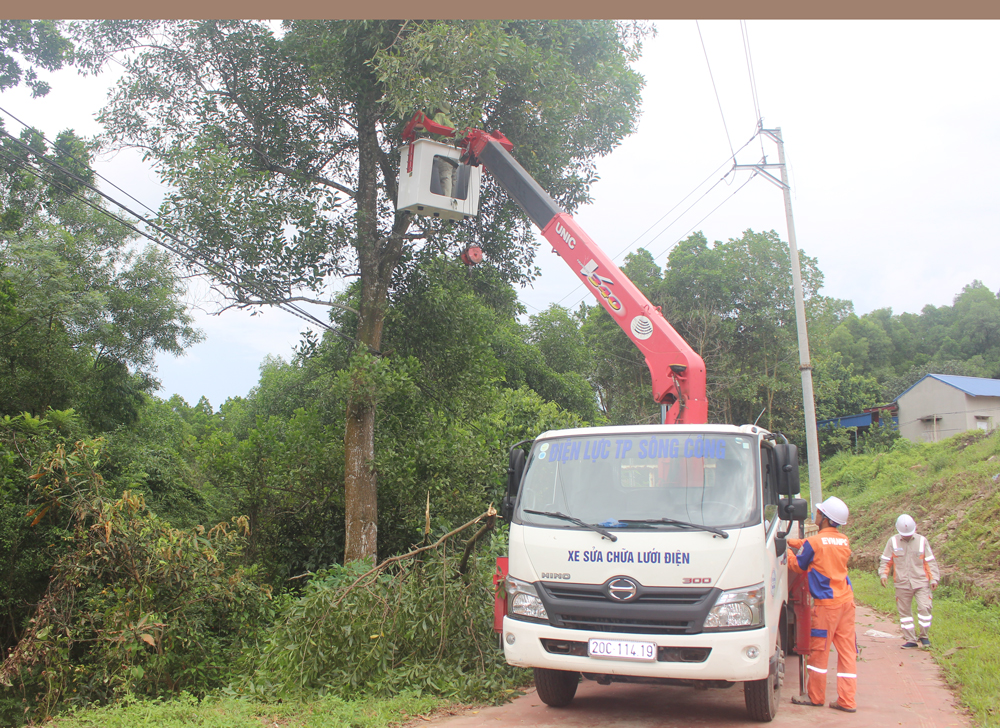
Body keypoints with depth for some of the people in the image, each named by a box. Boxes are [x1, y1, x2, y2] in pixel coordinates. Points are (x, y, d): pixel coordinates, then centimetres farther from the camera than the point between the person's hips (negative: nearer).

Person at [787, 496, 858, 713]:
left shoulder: (815, 542, -11)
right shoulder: (844, 541, 8)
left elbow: (798, 566, 3)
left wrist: (786, 550, 19)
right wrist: (791, 541, 25)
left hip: (826, 603, -6)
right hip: (846, 600, 6)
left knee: (819, 650, 4)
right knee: (847, 651, 6)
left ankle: (815, 696, 13)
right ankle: (847, 700, 8)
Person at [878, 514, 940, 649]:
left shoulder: (922, 541, 3)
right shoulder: (893, 542, 3)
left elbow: (930, 562, 5)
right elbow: (886, 560, 6)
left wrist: (934, 578, -3)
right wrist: (883, 574, -9)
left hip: (921, 582, -1)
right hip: (902, 584, 1)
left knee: (924, 607, -13)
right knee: (904, 611, 5)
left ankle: (924, 636, 7)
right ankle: (910, 639, 16)